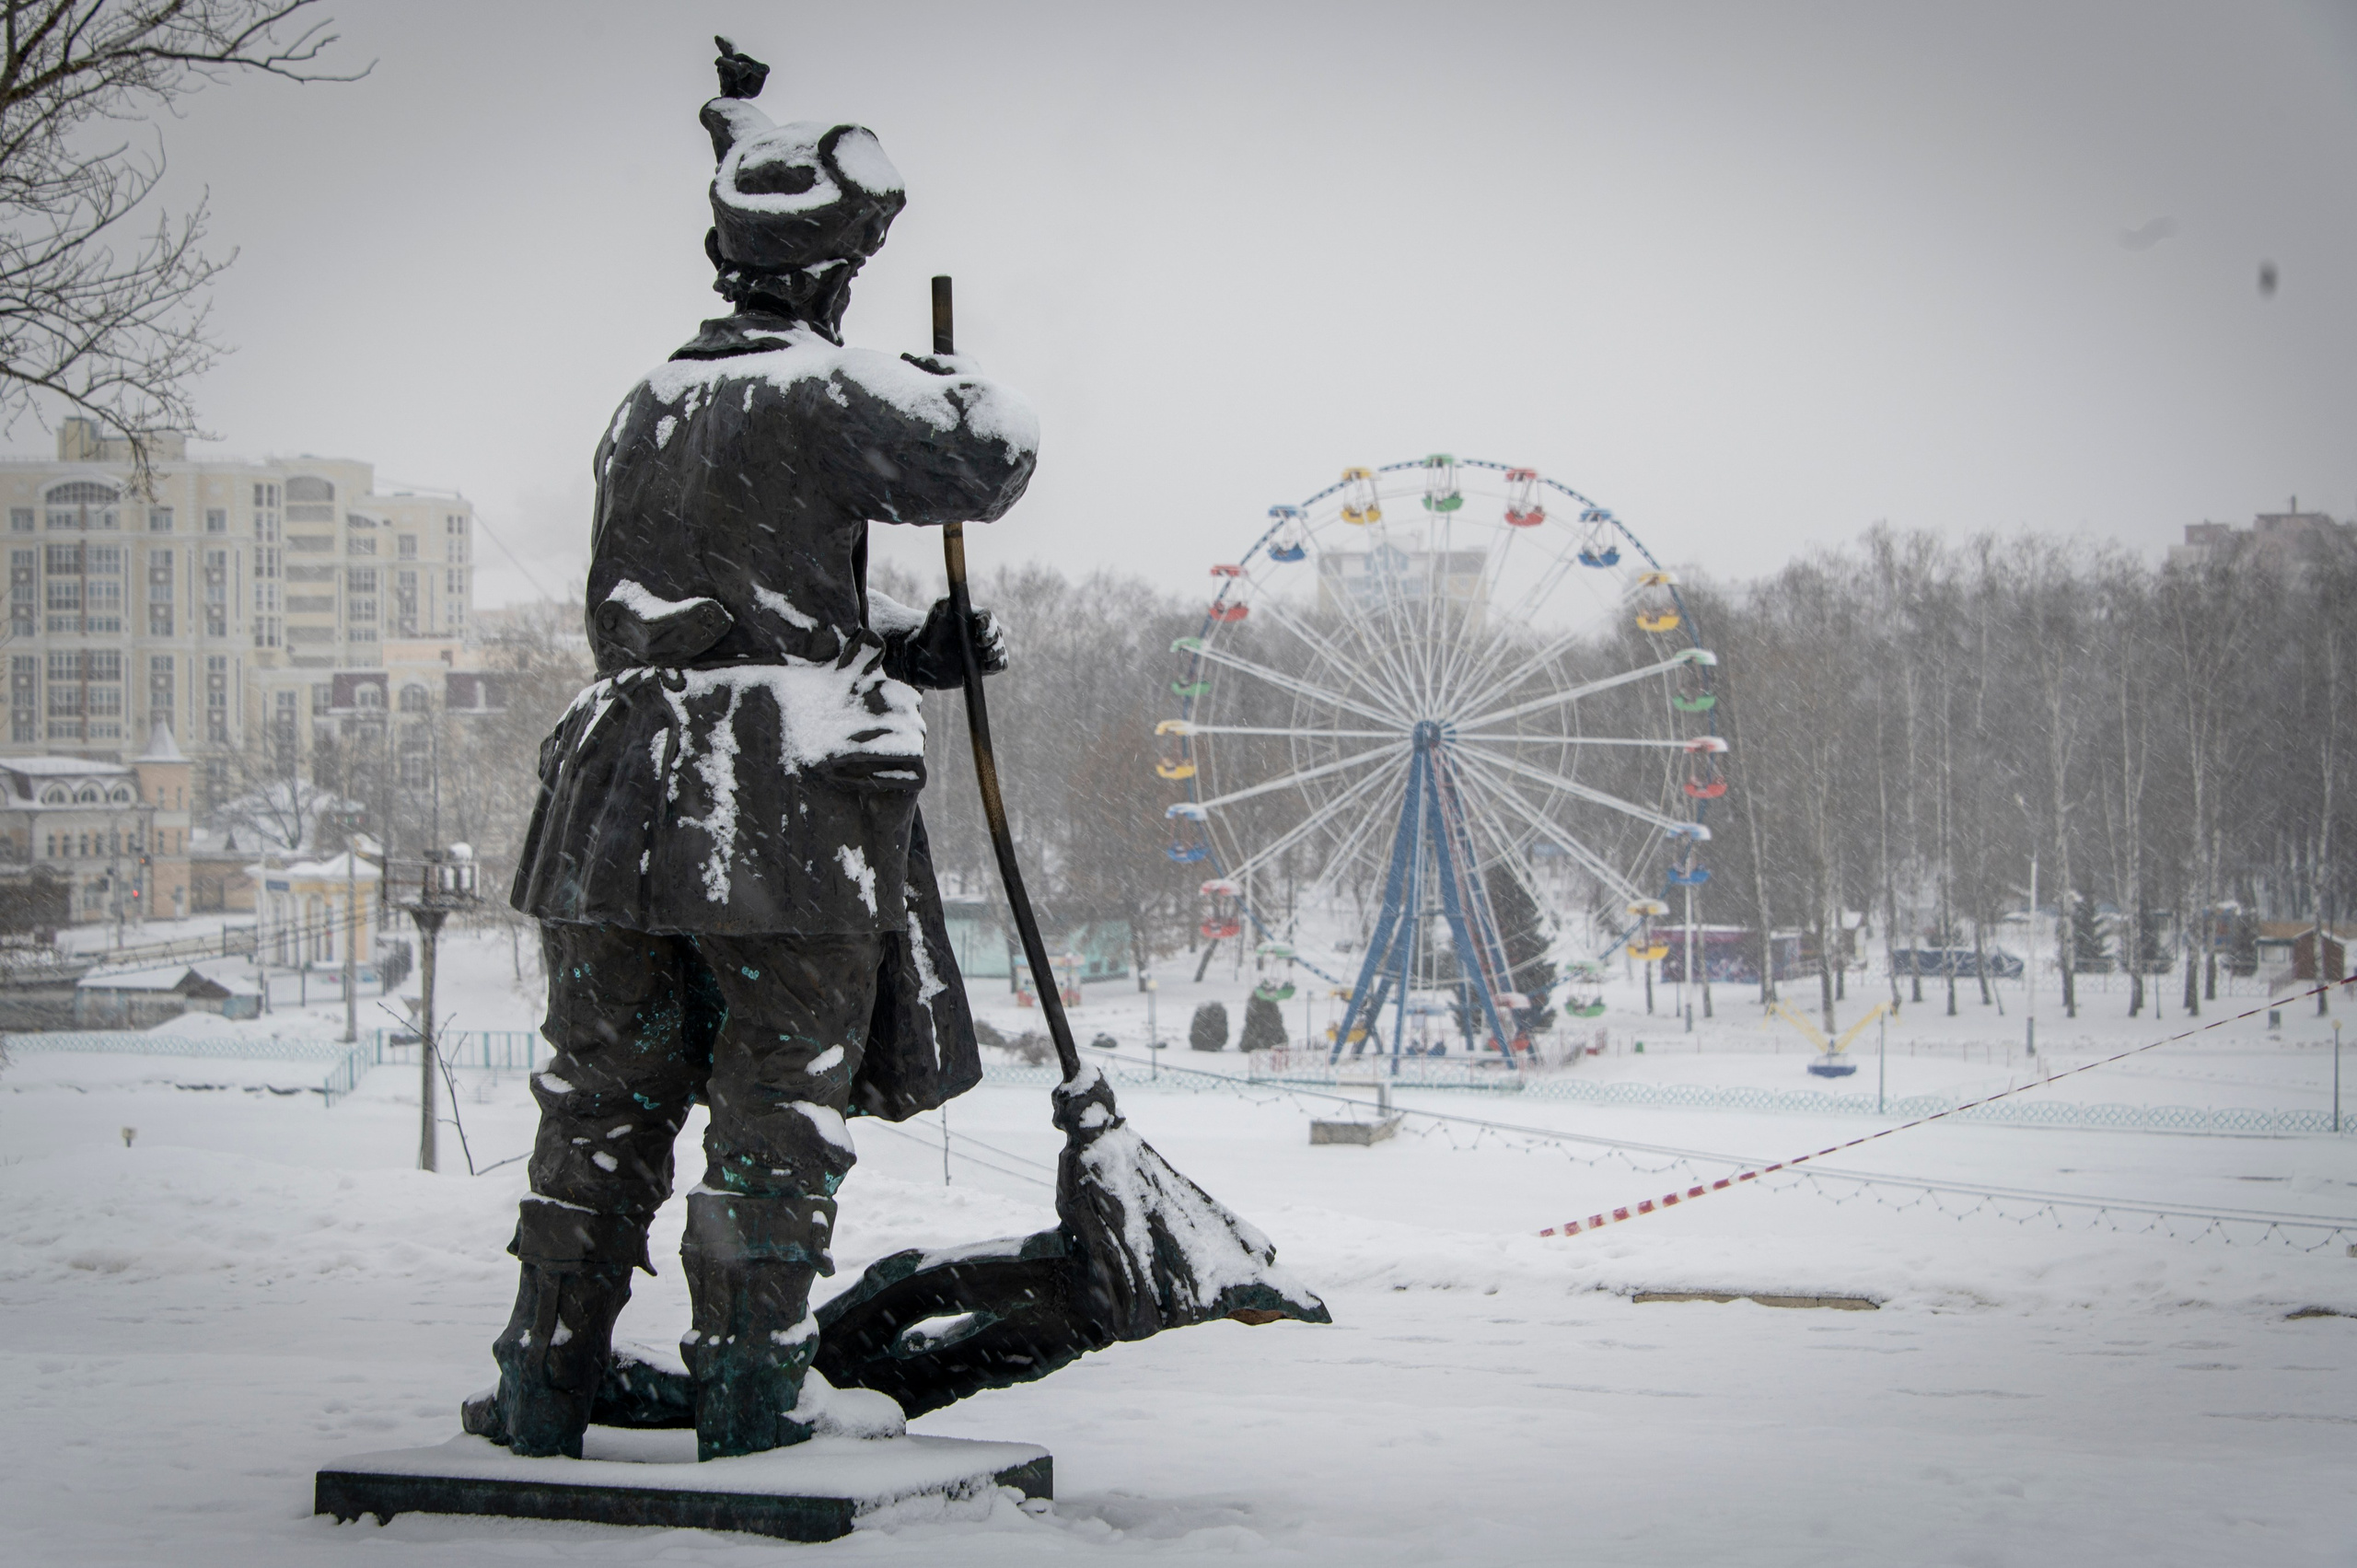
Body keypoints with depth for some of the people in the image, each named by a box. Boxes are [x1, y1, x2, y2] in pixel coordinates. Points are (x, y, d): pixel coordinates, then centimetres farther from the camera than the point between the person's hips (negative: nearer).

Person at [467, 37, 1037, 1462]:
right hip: (790, 810, -6)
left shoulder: (648, 409, 16)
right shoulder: (823, 394, -9)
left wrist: (909, 644, 15)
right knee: (780, 1114, 3)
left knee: (603, 1102, 13)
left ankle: (546, 1385, 17)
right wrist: (946, 383, 15)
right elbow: (998, 454, -6)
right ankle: (748, 1398, 4)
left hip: (626, 798, 6)